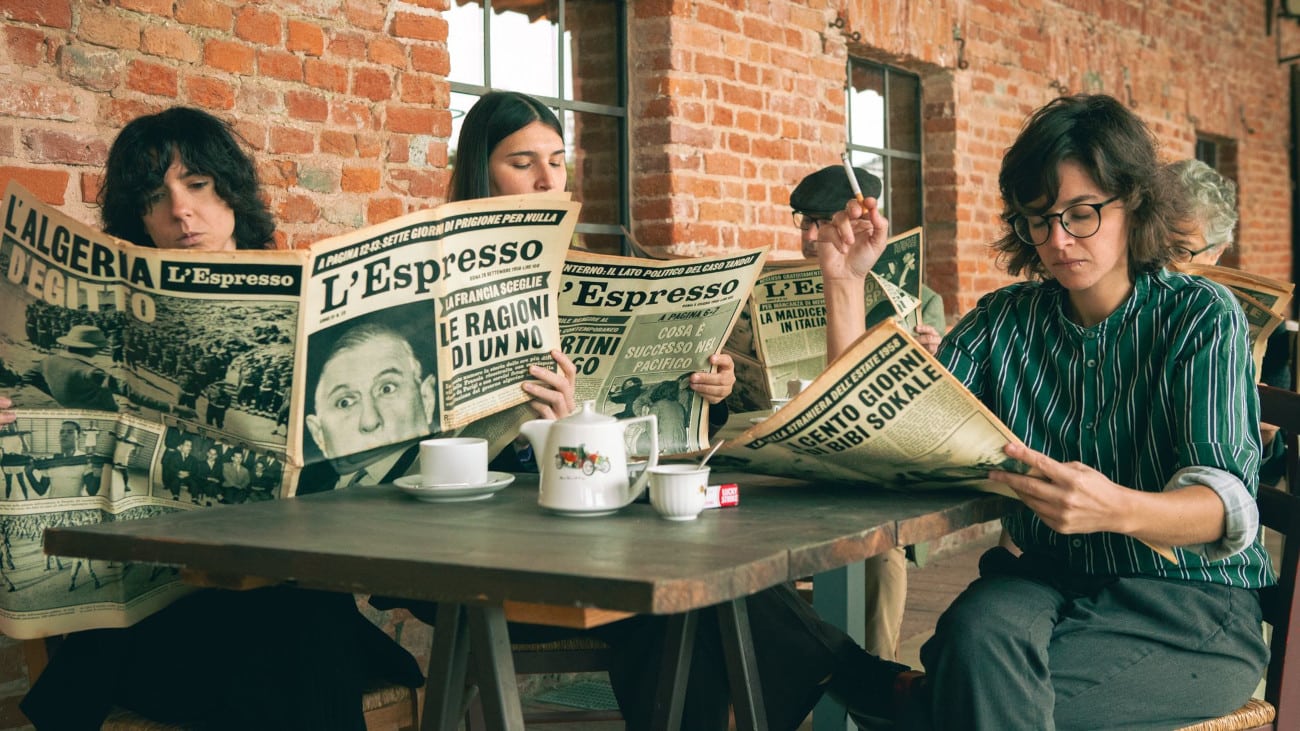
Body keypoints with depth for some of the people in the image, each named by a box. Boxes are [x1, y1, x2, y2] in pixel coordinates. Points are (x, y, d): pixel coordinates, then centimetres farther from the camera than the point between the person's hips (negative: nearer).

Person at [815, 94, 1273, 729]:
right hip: (1041, 581, 3)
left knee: (982, 673, -30)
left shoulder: (1200, 316, -3)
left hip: (1189, 599, -3)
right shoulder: (1005, 320, 8)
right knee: (977, 627, -33)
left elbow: (1225, 504, -18)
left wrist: (1119, 509, -39)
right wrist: (845, 282, -6)